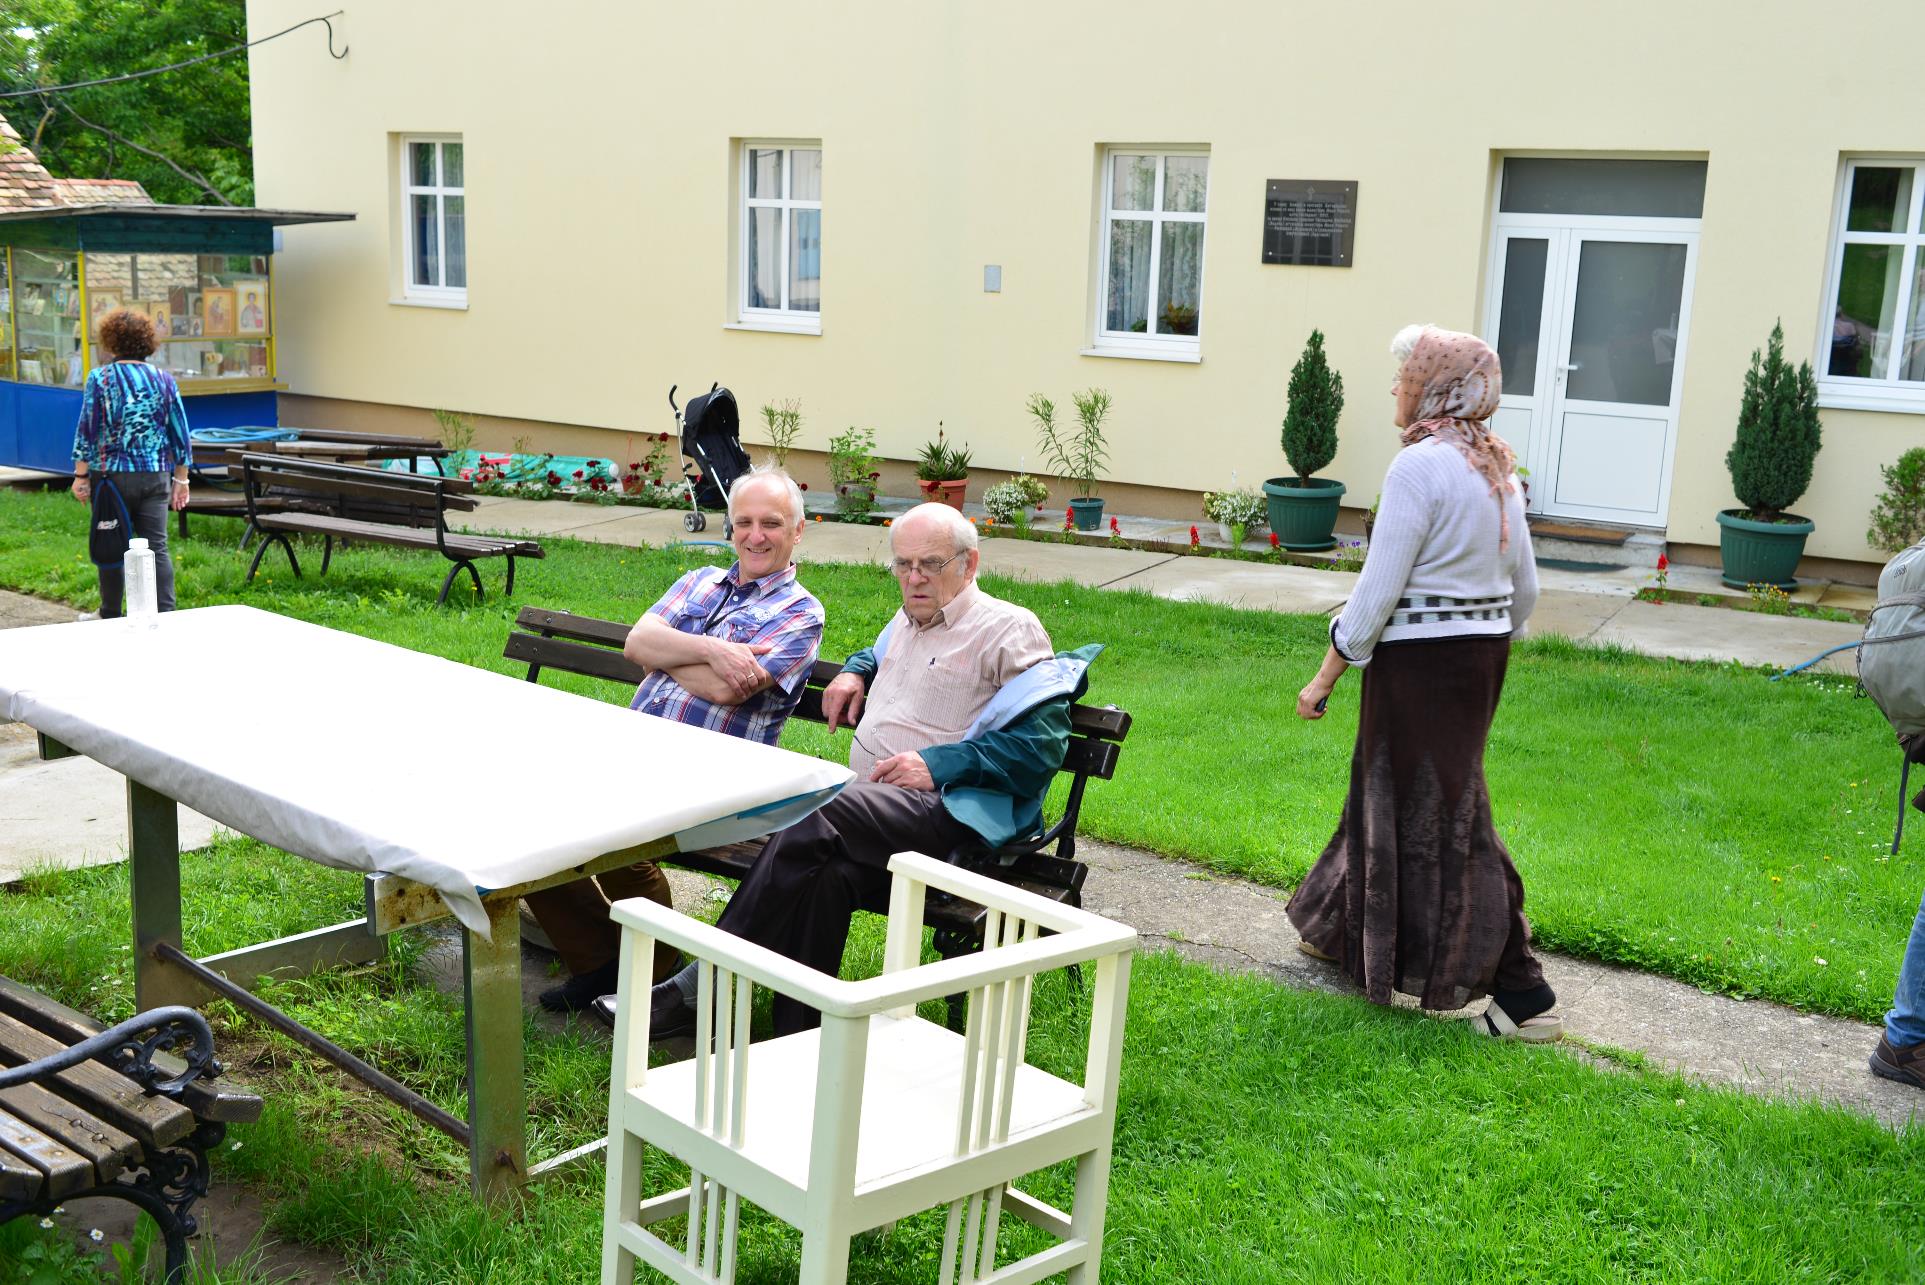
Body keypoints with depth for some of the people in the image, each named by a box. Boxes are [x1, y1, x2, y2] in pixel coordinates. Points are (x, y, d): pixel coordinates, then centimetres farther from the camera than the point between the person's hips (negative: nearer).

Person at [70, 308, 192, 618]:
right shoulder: (164, 380, 3)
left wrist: (81, 476, 0)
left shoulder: (100, 379, -5)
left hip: (112, 476, -2)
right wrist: (181, 479, 12)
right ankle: (166, 614, -7)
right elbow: (180, 434, 5)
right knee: (157, 548, 1)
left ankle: (110, 616, 18)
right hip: (155, 476, 2)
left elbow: (86, 432, -6)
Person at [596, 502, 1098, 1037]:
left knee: (811, 820, -34)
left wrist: (939, 764, -15)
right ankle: (799, 1038, -34)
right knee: (828, 870, -32)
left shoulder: (1010, 629, 2)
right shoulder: (906, 621, 26)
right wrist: (856, 670, 27)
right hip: (869, 799, 7)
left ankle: (698, 988, -31)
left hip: (945, 809, -7)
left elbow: (1044, 742, -8)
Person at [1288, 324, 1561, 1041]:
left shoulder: (1419, 466, -18)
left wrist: (1326, 676, -12)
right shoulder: (1496, 466, 9)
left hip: (1422, 658, -9)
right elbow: (1524, 587, 12)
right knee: (1392, 789, 21)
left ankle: (1522, 996, 3)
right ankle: (1345, 930, 38)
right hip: (1482, 652, 9)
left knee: (1443, 819, -1)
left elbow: (1378, 590, -19)